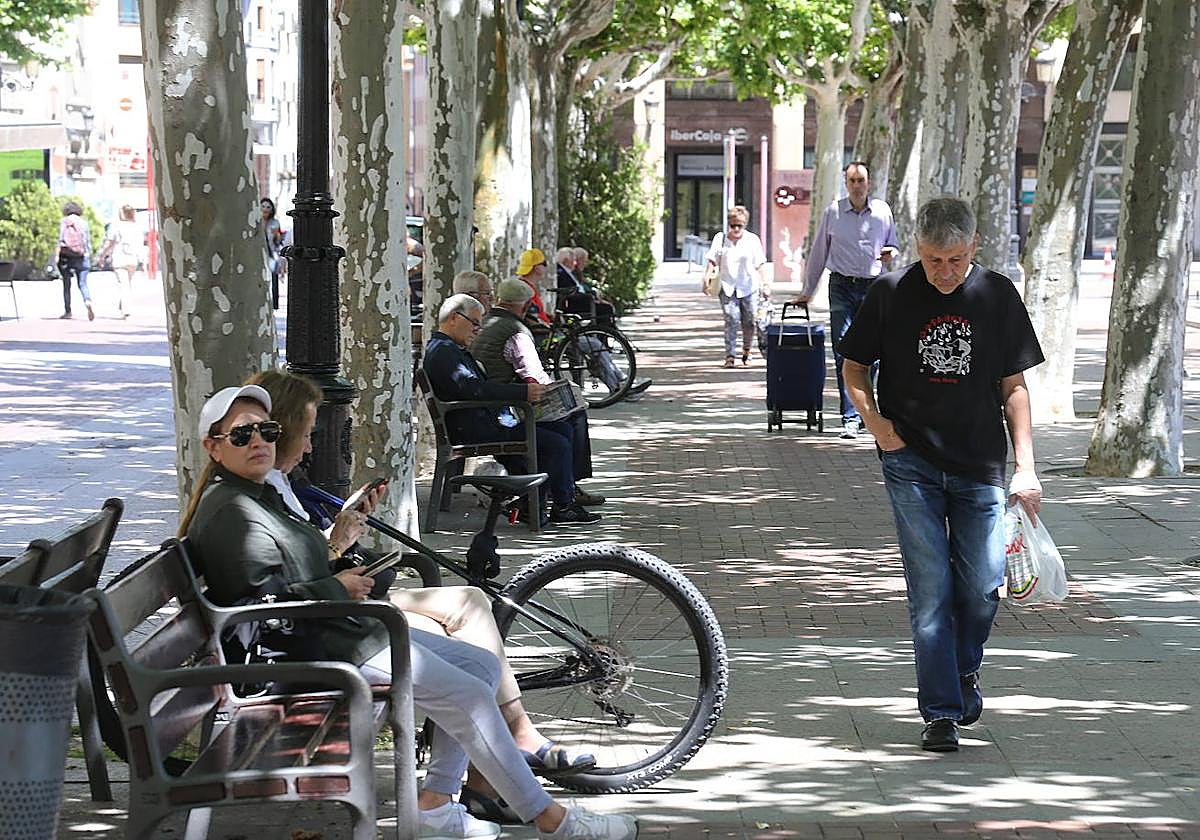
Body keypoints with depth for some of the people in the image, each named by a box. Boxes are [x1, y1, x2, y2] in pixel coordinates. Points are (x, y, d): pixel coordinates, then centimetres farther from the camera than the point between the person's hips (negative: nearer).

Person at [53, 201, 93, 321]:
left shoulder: (63, 221, 0)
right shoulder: (83, 222, 5)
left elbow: (60, 239, -8)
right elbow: (88, 240, 6)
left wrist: (56, 255, -9)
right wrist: (88, 254, 15)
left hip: (66, 255, -1)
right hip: (81, 256, 1)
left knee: (66, 284, 11)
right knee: (82, 284, -1)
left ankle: (67, 311, 12)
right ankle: (88, 303, -29)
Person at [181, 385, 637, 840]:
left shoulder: (260, 495, 18)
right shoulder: (229, 513, -15)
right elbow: (257, 601, -23)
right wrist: (336, 588, -13)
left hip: (341, 629, 11)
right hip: (316, 647, -11)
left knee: (482, 665, 6)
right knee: (469, 694, -14)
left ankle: (434, 803, 2)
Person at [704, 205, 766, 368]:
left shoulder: (752, 239, 5)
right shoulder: (720, 239, 5)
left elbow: (759, 266, 7)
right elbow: (712, 261, 4)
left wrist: (764, 284, 3)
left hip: (749, 286, 1)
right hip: (728, 287, -1)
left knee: (749, 321, 2)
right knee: (731, 320, -11)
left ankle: (746, 350, 25)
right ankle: (729, 355, -8)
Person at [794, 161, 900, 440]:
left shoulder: (882, 210, 7)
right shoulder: (833, 211, 2)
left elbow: (893, 245, 19)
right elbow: (819, 252, 9)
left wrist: (890, 253, -6)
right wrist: (808, 290, 12)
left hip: (872, 287, 2)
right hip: (842, 287, -2)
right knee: (844, 351, -9)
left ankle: (864, 409, 17)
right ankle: (851, 417, -11)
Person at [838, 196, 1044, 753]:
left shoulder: (998, 296, 2)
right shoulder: (891, 294, -2)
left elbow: (1013, 386, 7)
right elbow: (854, 366, 9)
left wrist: (1025, 467, 1)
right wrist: (875, 421, -9)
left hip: (980, 463, 1)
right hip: (911, 462, -1)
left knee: (981, 584, -3)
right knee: (930, 590, -4)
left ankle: (964, 668, 27)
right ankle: (940, 711, 4)